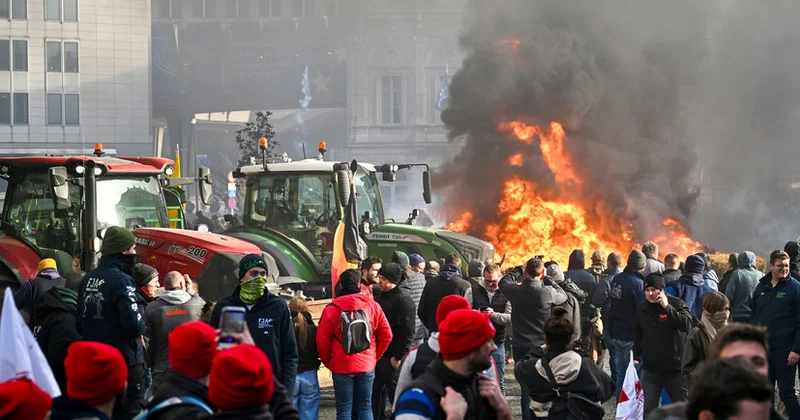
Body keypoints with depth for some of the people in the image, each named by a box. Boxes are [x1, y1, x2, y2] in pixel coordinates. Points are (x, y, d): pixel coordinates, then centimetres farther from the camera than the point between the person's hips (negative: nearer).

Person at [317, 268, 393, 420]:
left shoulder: (331, 309, -8)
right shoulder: (372, 305, -1)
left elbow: (322, 341, -8)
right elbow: (386, 335, 1)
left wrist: (328, 362, 7)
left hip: (341, 368, -2)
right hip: (367, 366, 2)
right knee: (365, 408, 12)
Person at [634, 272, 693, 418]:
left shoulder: (677, 304, -7)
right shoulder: (641, 309, 7)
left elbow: (687, 324, -24)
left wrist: (667, 307, -26)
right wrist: (636, 356, 8)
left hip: (675, 368, -3)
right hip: (650, 369, 3)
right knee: (648, 409, 2)